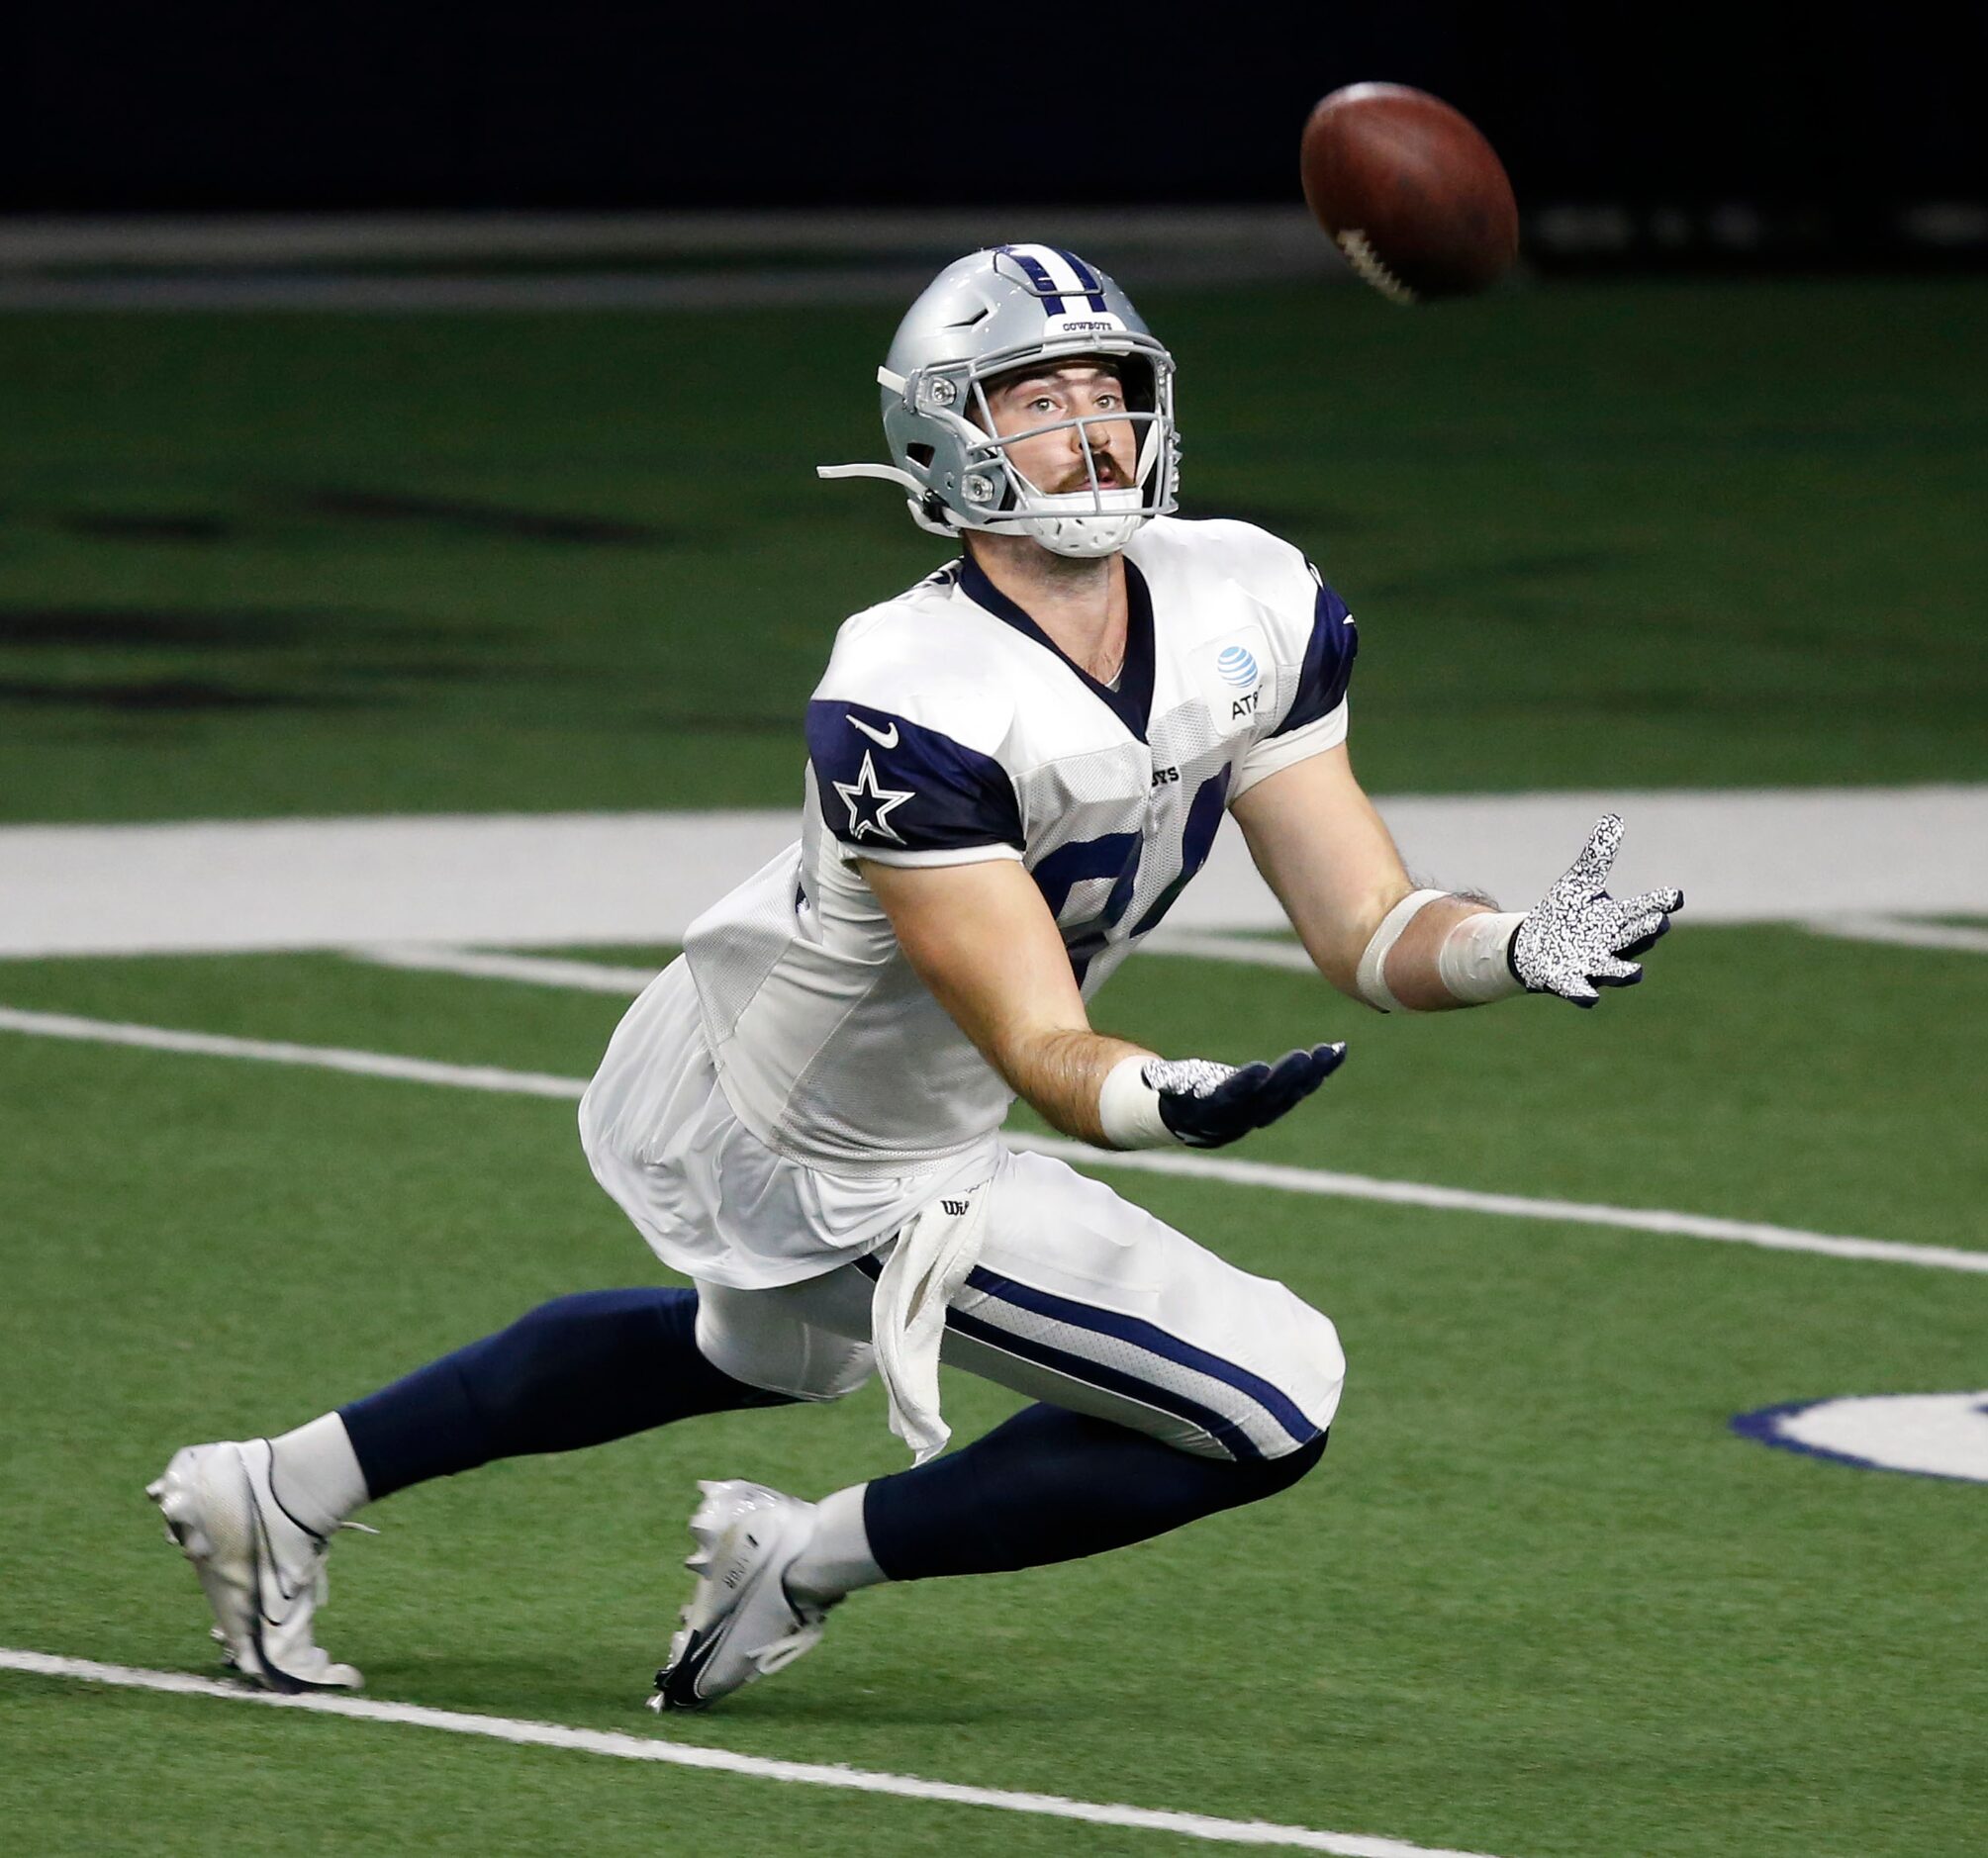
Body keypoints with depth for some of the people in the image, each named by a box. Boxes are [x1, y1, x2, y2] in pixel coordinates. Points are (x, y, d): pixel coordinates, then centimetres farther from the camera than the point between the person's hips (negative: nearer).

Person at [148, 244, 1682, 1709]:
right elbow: (1043, 1054, -35)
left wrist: (1527, 952, -27)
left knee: (766, 1354, 38)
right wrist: (1171, 1104, -55)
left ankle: (281, 1492, 49)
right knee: (1269, 1409, -9)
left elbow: (1365, 932, -9)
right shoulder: (912, 711, -36)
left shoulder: (1246, 609, -12)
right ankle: (805, 1560, 6)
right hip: (827, 1181, -9)